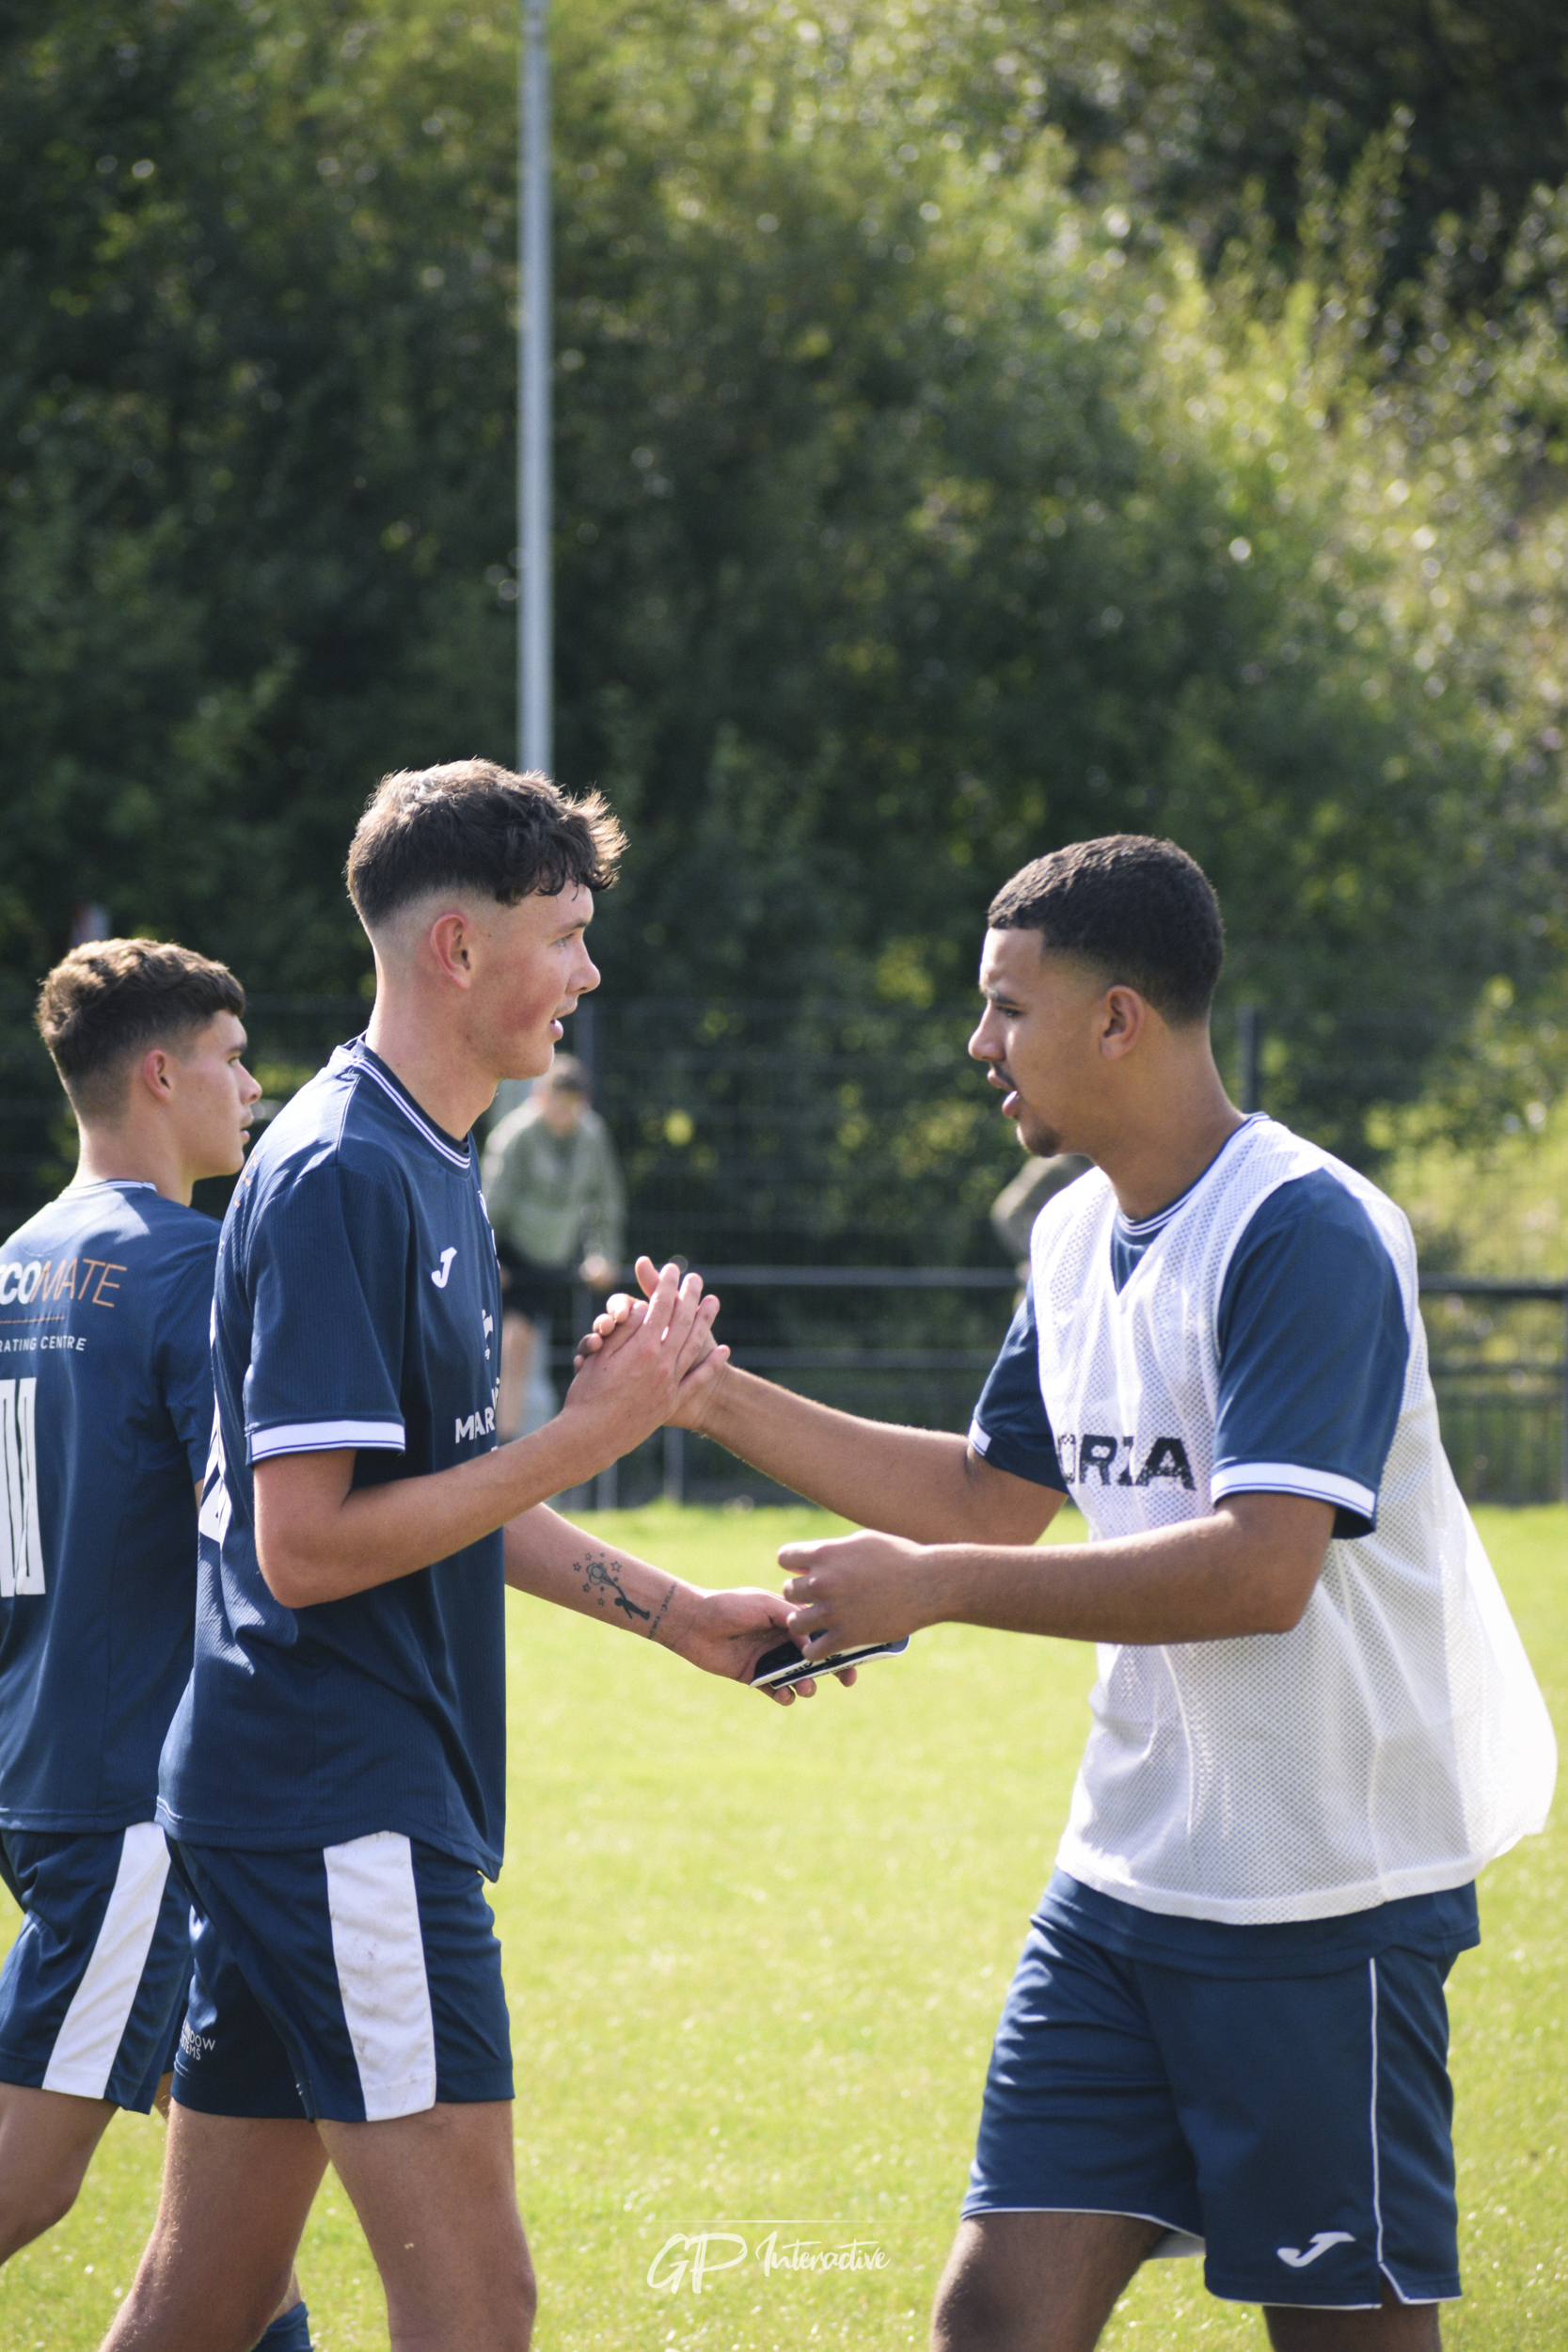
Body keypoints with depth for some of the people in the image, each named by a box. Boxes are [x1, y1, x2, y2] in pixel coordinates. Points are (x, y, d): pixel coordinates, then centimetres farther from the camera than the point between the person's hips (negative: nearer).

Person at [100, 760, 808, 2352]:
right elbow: (306, 1543, -21)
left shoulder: (428, 1172, 17)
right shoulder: (340, 1180, -15)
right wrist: (590, 1433, -18)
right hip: (345, 1804, -10)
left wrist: (676, 1615, 20)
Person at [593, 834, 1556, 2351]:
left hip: (1326, 1892, -8)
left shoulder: (1304, 1233, -17)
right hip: (1129, 1872, 8)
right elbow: (996, 1497, 24)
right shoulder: (1079, 1235, 11)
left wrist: (929, 1587, -24)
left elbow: (1260, 1570, -26)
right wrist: (721, 1402, 16)